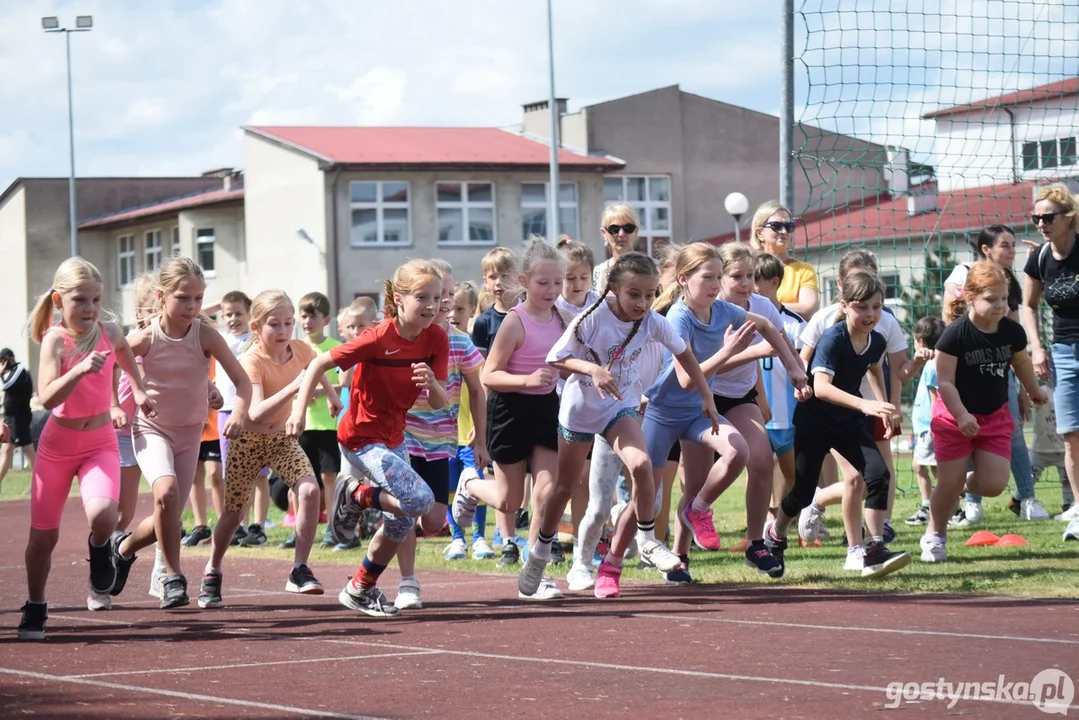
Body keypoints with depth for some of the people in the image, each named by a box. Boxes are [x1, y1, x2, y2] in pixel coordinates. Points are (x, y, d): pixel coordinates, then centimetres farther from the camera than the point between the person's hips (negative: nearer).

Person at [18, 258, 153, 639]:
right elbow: (48, 398, -30)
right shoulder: (55, 339, -17)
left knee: (103, 515, -26)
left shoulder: (109, 332, -6)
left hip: (101, 443, 1)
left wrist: (138, 389, 18)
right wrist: (81, 369, -41)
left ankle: (100, 550, 10)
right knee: (43, 534, 5)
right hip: (58, 443, -1)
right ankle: (35, 607, 27)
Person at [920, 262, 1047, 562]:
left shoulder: (1012, 331, -7)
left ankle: (972, 481, 28)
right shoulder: (955, 334, -21)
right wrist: (962, 415, -32)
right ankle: (934, 536, 21)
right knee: (949, 484, -1)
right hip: (954, 417, -4)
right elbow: (945, 382, -21)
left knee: (993, 485, -7)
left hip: (995, 416, 4)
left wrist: (1034, 391, 29)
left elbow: (1021, 363, 14)